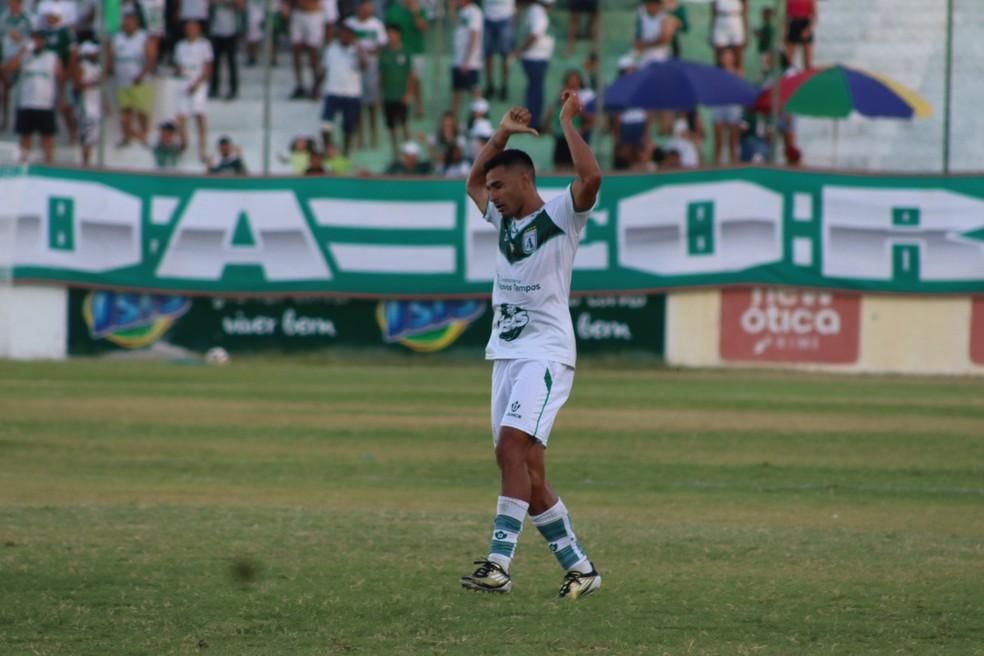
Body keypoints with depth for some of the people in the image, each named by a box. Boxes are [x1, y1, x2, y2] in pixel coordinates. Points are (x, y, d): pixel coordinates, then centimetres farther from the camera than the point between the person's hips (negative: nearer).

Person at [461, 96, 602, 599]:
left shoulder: (560, 216, -4)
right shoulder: (504, 220, 18)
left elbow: (591, 178, -23)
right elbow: (472, 182, 35)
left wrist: (567, 122, -16)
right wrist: (502, 133, 24)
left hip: (545, 354, -8)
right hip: (506, 355, 8)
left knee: (512, 448, -22)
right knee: (526, 473, 4)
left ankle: (498, 564, -29)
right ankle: (579, 568, 12)